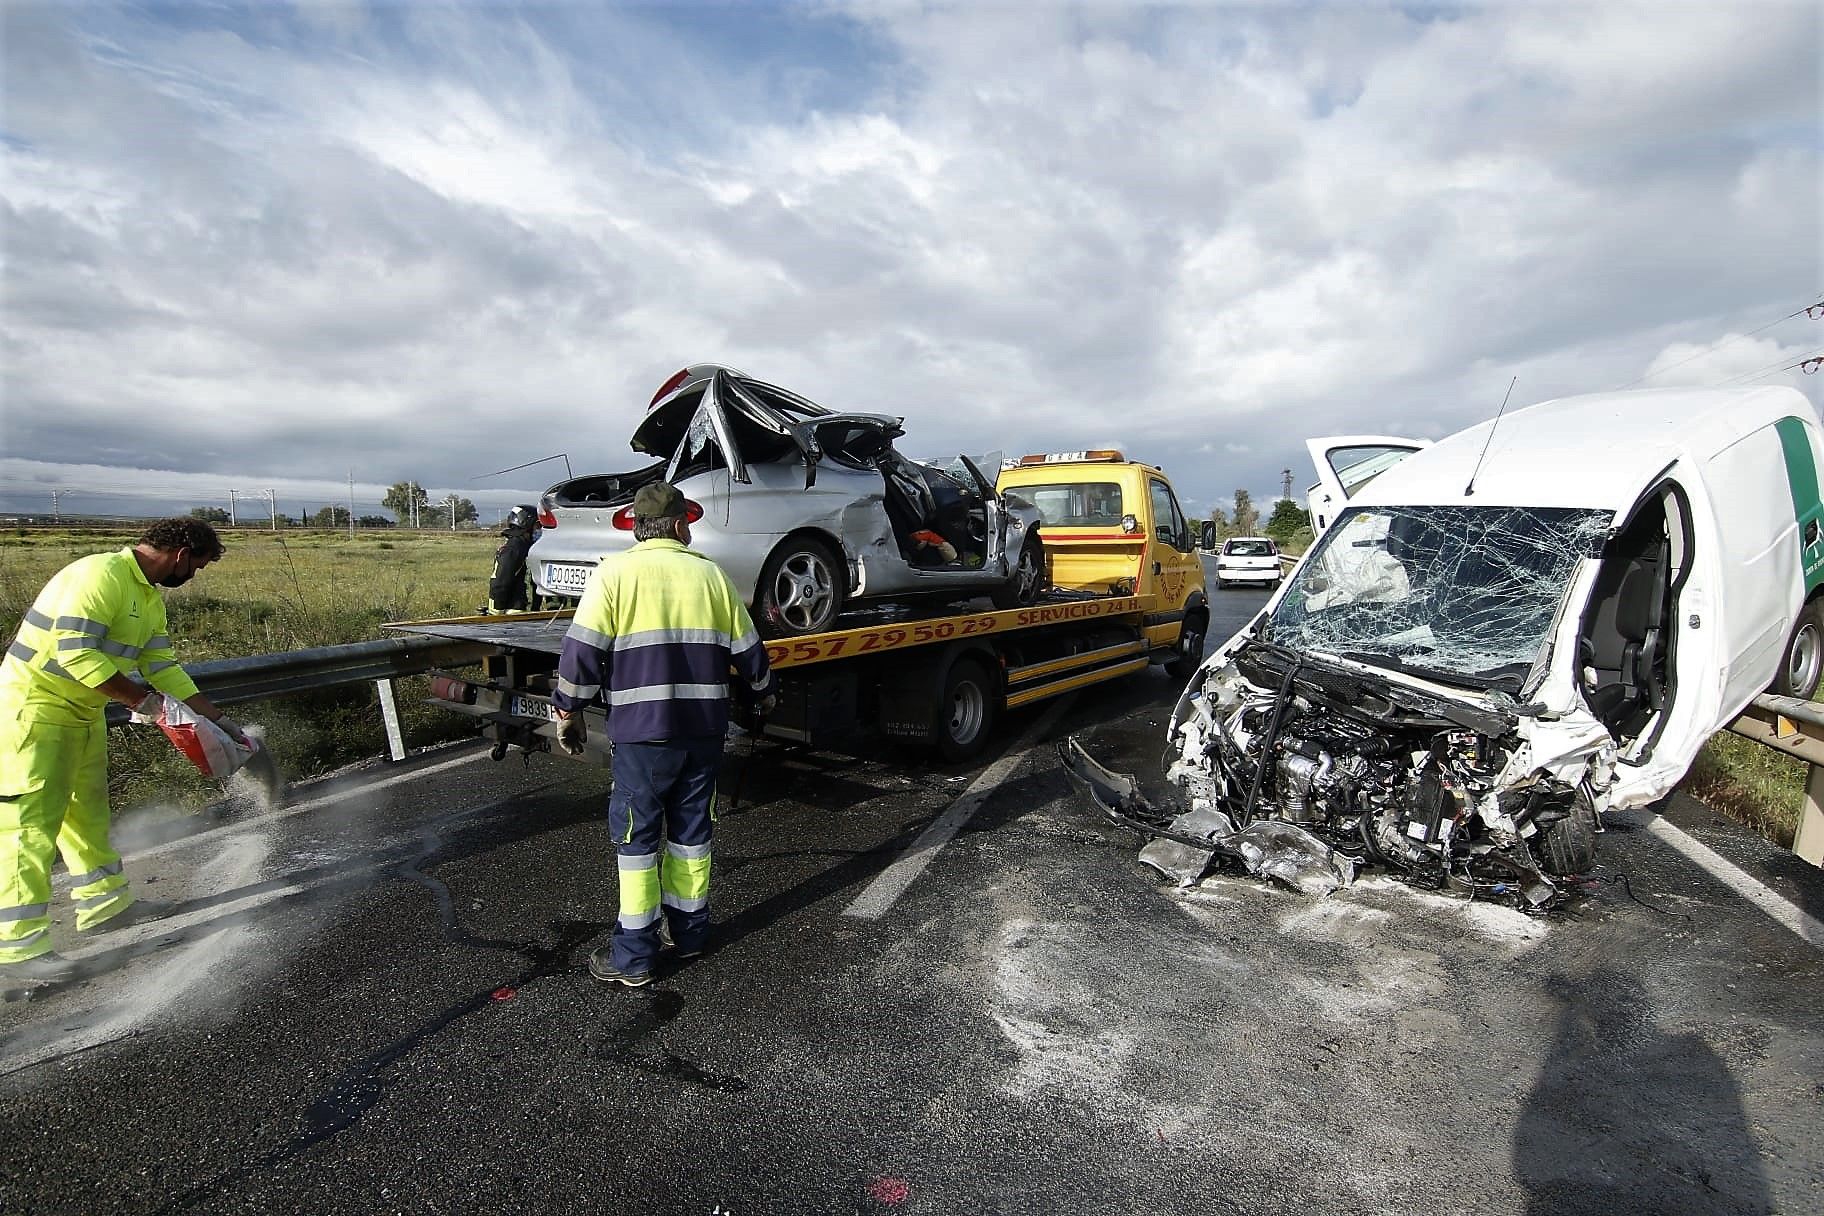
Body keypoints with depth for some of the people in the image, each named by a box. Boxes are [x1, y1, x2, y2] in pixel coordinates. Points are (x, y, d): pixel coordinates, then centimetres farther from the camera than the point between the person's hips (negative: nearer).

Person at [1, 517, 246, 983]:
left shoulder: (150, 599, 10)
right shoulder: (100, 575, -21)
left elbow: (163, 667, 12)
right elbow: (76, 652, -28)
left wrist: (217, 719, 9)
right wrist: (143, 699, -23)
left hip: (83, 714, 10)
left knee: (87, 814, 18)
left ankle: (105, 903, 31)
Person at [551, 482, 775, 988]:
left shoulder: (613, 573, -4)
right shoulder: (711, 575, 5)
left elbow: (582, 650, -9)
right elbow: (747, 651, 10)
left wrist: (569, 710, 5)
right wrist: (762, 695, 27)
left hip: (642, 732, -3)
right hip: (705, 731, 3)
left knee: (636, 838, 7)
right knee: (692, 831, 17)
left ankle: (632, 957, 14)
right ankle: (689, 931, 30)